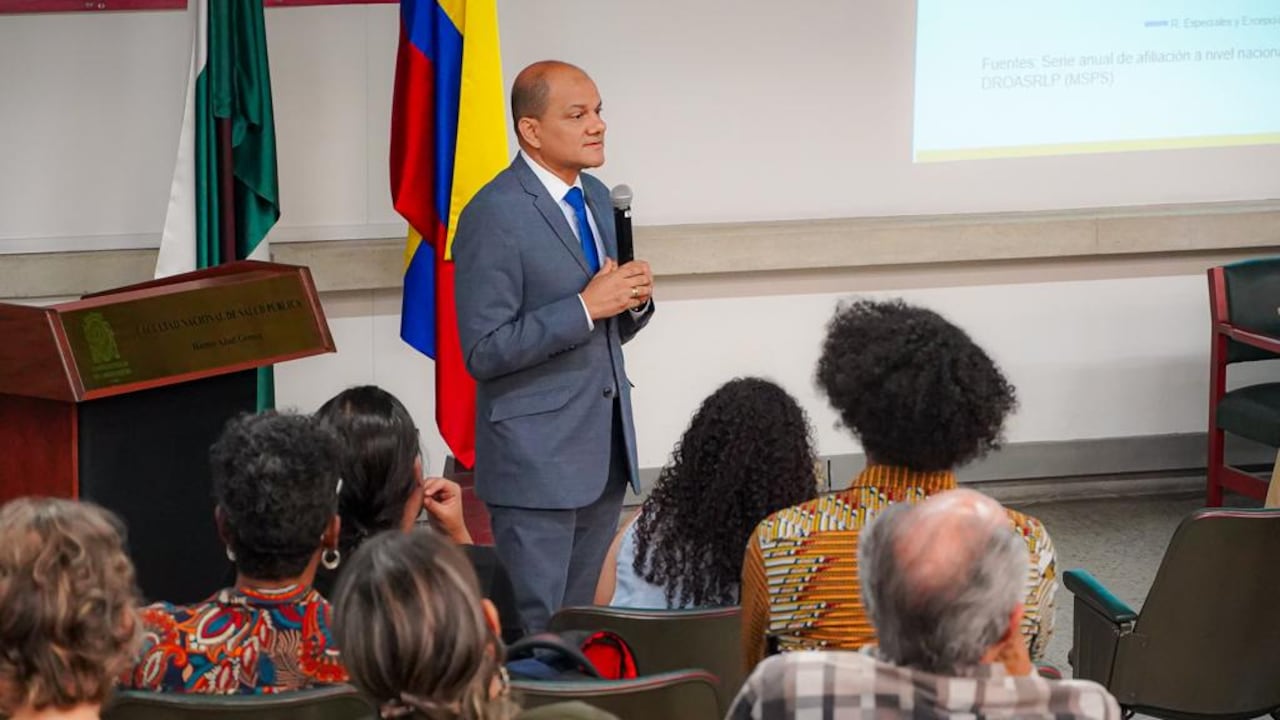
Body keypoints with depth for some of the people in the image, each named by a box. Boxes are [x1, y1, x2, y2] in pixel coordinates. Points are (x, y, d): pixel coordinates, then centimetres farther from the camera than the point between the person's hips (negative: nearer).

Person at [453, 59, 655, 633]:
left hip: (604, 454, 8)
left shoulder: (596, 198, 12)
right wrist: (585, 307, -21)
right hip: (537, 457, -8)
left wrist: (634, 299, -2)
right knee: (533, 629, -4)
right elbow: (484, 353, -18)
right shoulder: (494, 215, -14)